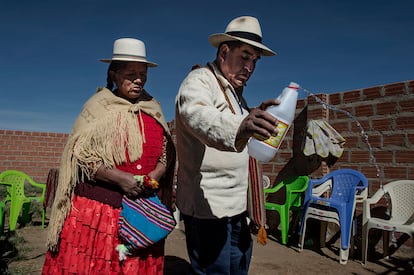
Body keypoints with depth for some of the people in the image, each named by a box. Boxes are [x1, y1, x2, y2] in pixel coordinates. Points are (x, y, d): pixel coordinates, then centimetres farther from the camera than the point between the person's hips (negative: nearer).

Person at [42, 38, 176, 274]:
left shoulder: (153, 108, 10)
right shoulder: (98, 107, -1)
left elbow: (168, 151, 11)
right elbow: (81, 155, -7)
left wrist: (155, 175, -9)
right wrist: (120, 178, -18)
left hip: (143, 209, 3)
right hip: (97, 208, -3)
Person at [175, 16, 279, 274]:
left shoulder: (235, 91, 17)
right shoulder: (199, 80, -12)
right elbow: (199, 116, -38)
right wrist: (238, 127, -54)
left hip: (236, 204, 9)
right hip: (208, 205, -9)